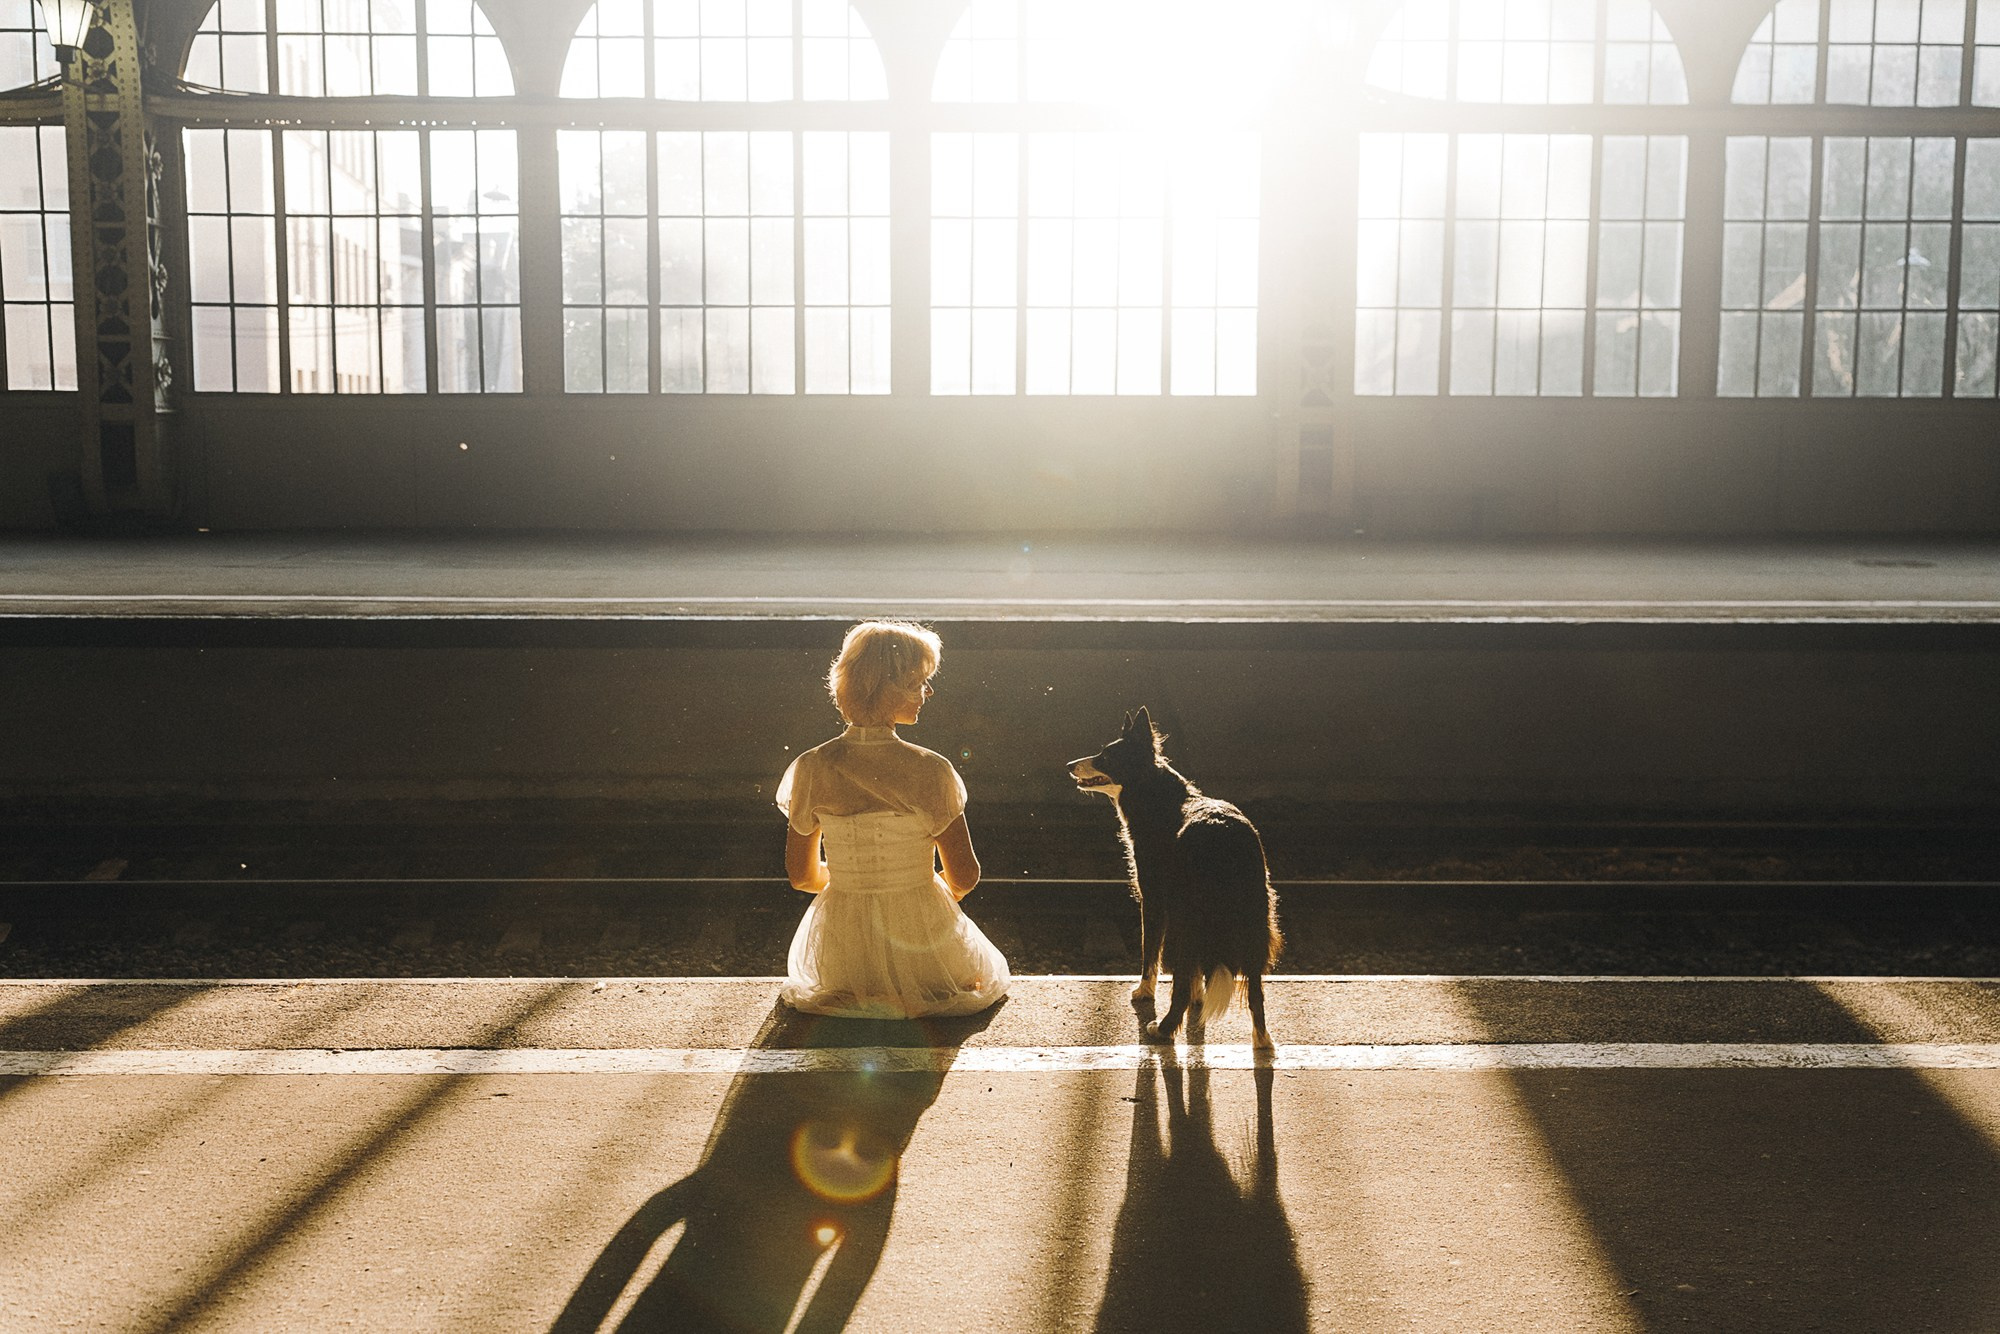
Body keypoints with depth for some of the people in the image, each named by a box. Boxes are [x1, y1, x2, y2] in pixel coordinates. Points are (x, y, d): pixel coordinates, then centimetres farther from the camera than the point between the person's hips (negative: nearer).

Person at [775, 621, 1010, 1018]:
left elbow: (802, 876, -1)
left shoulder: (812, 769, -11)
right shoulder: (931, 771, -18)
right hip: (926, 952, -2)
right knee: (990, 968, 33)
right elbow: (965, 876, -10)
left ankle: (861, 992, 18)